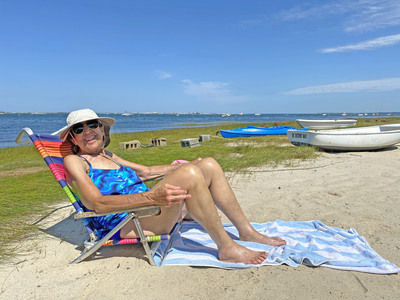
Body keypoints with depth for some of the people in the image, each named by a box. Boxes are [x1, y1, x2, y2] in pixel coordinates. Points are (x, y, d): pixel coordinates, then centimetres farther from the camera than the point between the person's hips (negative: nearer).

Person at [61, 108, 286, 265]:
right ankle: (227, 248, -17)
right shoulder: (74, 161, -2)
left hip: (144, 211, 8)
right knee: (189, 175, -30)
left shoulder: (107, 156, 21)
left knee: (209, 165, -2)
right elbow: (97, 203, -16)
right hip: (125, 225, -8)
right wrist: (151, 197, -30)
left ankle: (246, 231, 1)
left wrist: (182, 166, 21)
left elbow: (145, 172, 26)